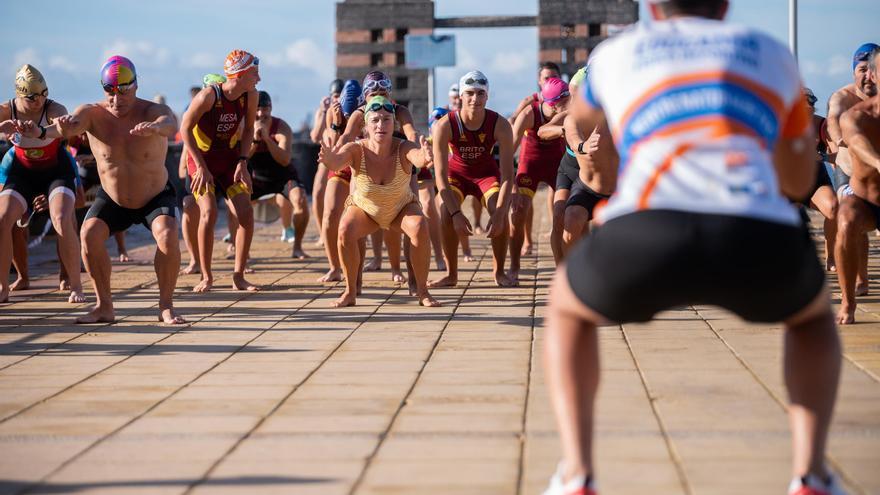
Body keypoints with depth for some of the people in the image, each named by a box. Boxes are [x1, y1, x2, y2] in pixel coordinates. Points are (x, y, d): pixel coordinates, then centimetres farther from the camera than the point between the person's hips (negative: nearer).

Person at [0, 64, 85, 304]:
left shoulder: (54, 109, -26)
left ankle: (76, 286, -10)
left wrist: (40, 132, -71)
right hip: (23, 172, 3)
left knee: (62, 221, -24)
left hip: (57, 170, -3)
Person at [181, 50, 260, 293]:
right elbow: (186, 128, -16)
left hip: (230, 158, 5)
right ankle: (206, 277, -4)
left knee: (246, 214, -9)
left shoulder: (250, 96, -9)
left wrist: (242, 162, -5)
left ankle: (238, 276, 3)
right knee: (209, 214, -19)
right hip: (202, 158, -5)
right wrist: (201, 167, -18)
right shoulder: (209, 96, -24)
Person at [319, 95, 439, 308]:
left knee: (420, 228, -30)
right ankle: (350, 292, -10)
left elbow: (418, 156, -55)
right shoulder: (356, 150, -31)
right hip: (364, 208, 0)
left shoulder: (403, 149, -33)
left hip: (402, 208, 0)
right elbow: (338, 160, -51)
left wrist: (424, 157, -80)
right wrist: (329, 159, -76)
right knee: (345, 230, -29)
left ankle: (422, 291, -13)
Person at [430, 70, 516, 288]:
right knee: (447, 215, -23)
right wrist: (456, 213, -38)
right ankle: (451, 274, -6)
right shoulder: (444, 126, -29)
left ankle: (499, 272, -1)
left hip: (487, 172, 0)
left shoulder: (500, 125, -27)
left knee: (501, 215, -21)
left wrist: (499, 213, -37)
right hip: (456, 172, 0)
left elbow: (507, 174, -27)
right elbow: (440, 175, -29)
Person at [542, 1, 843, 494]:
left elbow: (582, 114, 56)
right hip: (760, 240, 1)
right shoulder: (773, 52, 30)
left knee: (569, 310, 34)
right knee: (813, 315, 36)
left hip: (644, 235, 0)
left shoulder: (614, 53, 29)